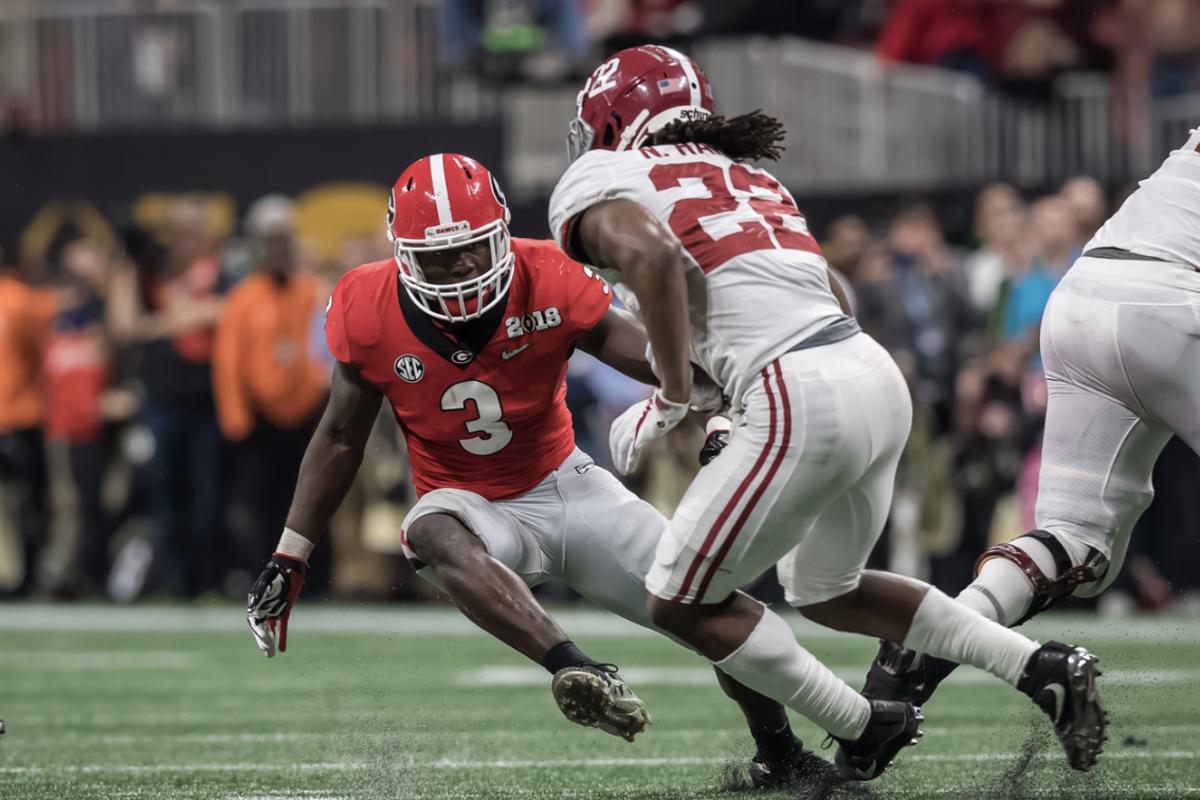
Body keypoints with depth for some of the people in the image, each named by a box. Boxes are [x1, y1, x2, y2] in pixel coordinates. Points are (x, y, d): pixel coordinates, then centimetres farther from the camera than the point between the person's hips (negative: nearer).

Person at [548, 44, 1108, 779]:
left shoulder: (598, 180, 4)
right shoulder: (740, 173, 27)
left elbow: (649, 252, -18)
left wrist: (671, 400, -11)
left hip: (804, 402, -8)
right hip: (878, 377, 8)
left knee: (683, 602, 8)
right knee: (825, 592, 28)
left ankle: (865, 731, 11)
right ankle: (1043, 669, 19)